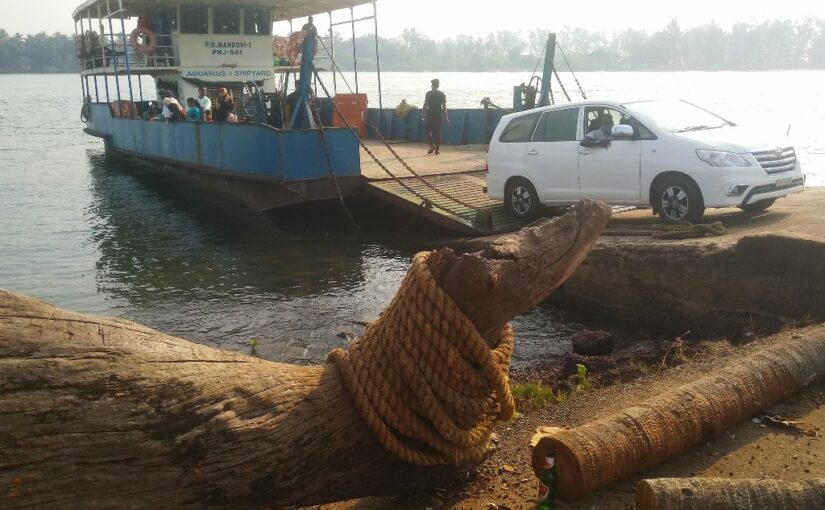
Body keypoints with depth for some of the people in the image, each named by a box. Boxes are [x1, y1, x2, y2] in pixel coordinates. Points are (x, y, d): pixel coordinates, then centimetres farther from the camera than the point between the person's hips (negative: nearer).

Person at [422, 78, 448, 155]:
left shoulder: (429, 94, -6)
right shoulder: (442, 94, 3)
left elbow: (425, 105, -8)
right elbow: (444, 106, 3)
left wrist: (422, 113, 0)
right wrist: (445, 116, 8)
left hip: (430, 115, -3)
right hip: (439, 116, 3)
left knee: (427, 131, 11)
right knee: (437, 132, 8)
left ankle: (432, 145, -4)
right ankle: (437, 149, 8)